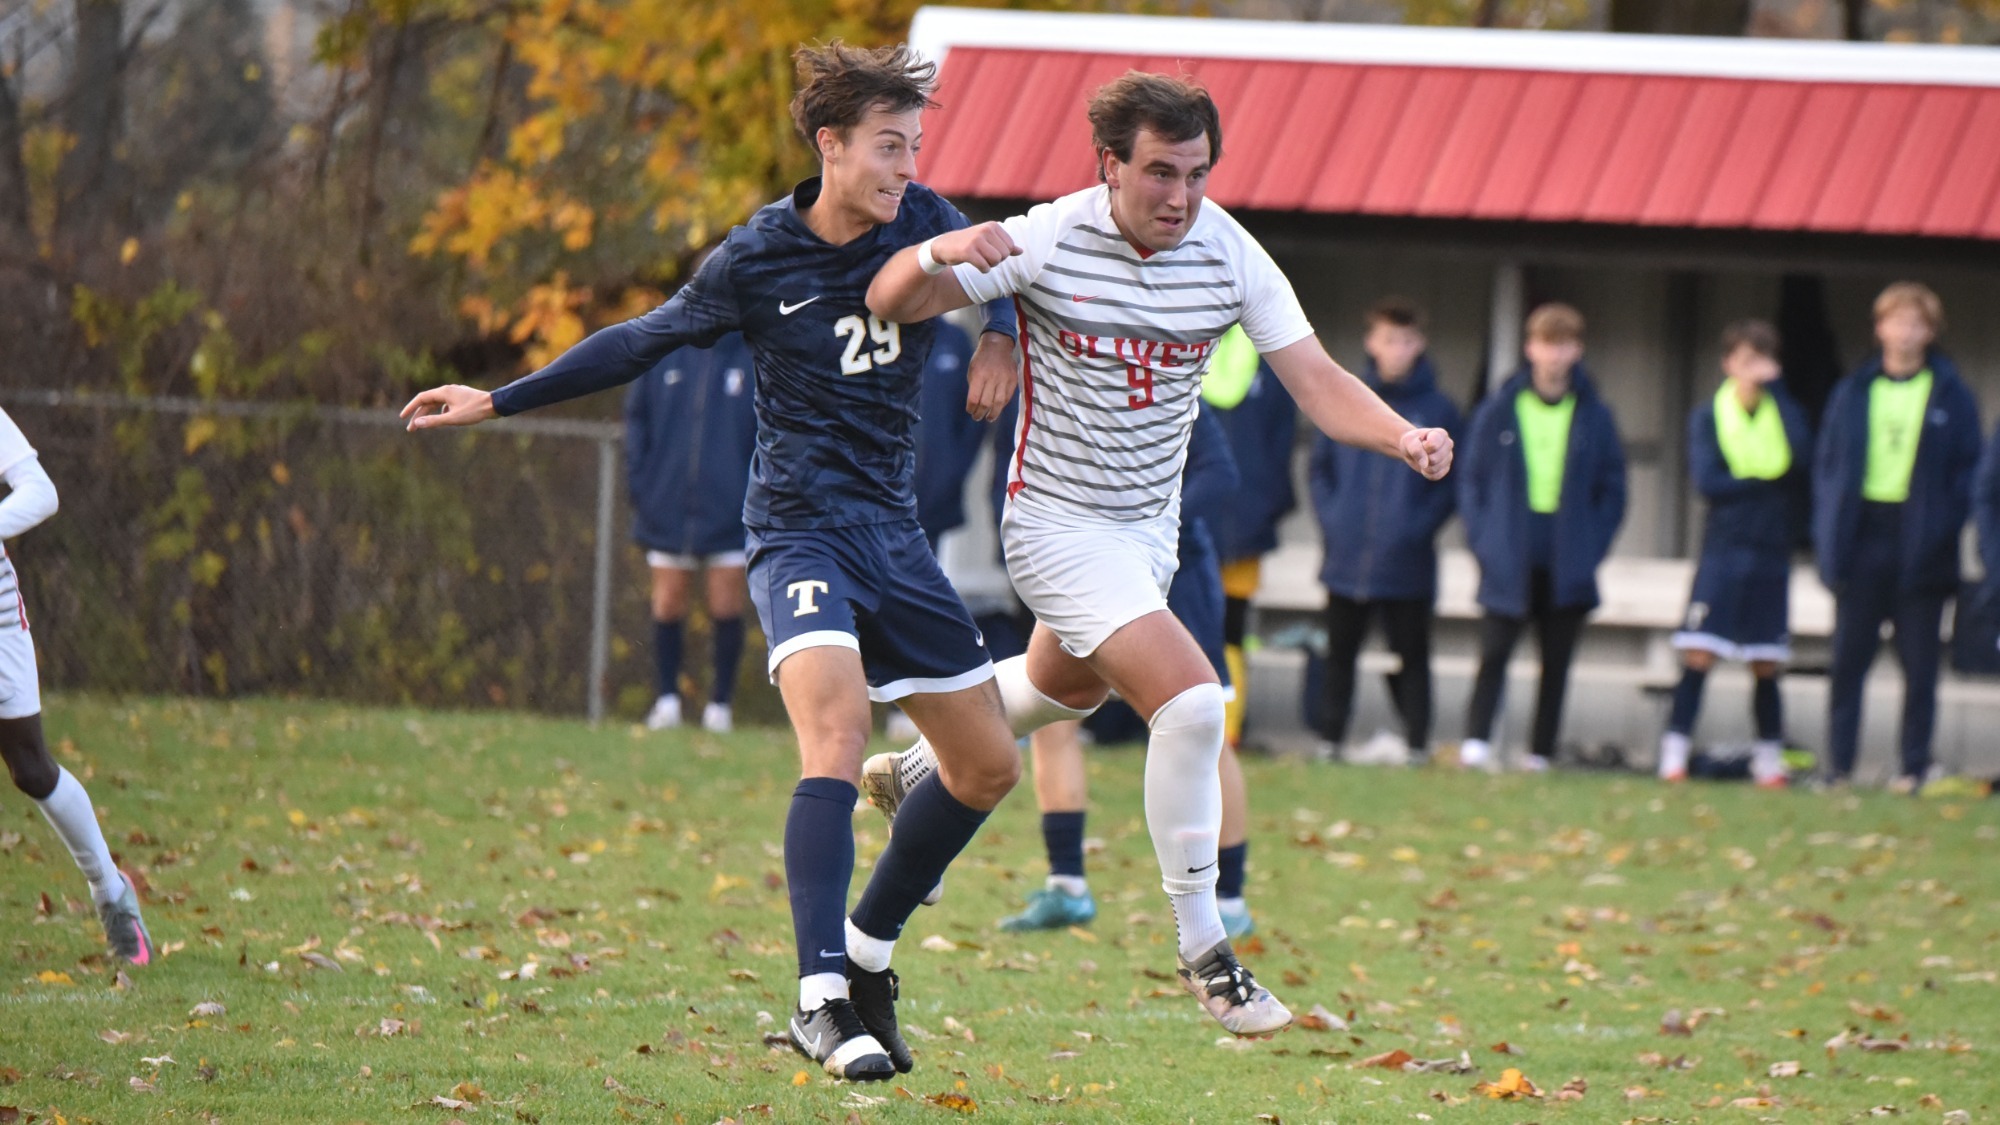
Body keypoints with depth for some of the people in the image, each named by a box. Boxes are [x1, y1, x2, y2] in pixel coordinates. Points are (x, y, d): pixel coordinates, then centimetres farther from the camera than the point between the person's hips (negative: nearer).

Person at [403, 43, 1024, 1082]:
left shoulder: (922, 224, -1)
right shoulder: (757, 261, -9)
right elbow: (647, 340, 5)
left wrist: (999, 334, -6)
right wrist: (500, 402, 8)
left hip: (893, 535, 6)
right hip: (800, 531, -6)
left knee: (988, 764, 8)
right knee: (837, 731, -28)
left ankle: (867, 953, 26)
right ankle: (821, 998, -35)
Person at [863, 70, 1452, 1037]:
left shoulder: (1228, 253, -11)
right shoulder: (1047, 243, -21)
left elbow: (1316, 382, -13)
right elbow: (889, 304, -16)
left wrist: (1404, 437, -32)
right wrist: (937, 255, -39)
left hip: (1152, 520, 6)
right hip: (1059, 523, -6)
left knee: (1064, 688, 30)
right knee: (1190, 703, -21)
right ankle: (1200, 950, -10)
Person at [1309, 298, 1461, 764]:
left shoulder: (1439, 410, 0)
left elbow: (1452, 481, 1)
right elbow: (1320, 467, 12)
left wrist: (1420, 524, -11)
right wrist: (1331, 517, -1)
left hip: (1407, 564, -3)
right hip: (1346, 559, 3)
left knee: (1410, 657, 0)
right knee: (1339, 652, 9)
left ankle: (1416, 743, 4)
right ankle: (1330, 739, 18)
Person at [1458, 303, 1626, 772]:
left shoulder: (1594, 417, 5)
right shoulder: (1498, 411, 3)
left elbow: (1612, 491, 9)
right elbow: (1472, 479, 7)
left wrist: (1592, 547, -2)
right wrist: (1482, 539, -4)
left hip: (1567, 568, 1)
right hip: (1509, 563, -1)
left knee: (1556, 662, 5)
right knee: (1494, 652, -11)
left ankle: (1540, 753, 10)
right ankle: (1476, 742, -13)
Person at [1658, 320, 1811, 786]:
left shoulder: (1785, 411, 6)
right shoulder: (1708, 416, 4)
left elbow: (1802, 458, -15)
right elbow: (1707, 481, -8)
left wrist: (1774, 390, -13)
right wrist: (1767, 481, -9)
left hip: (1771, 555, 1)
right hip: (1723, 552, -1)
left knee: (1766, 664, 5)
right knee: (1699, 655, -10)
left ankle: (1769, 756, 16)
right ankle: (1674, 752, -7)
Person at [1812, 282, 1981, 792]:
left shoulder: (1951, 396, 4)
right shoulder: (1852, 393, 9)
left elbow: (1967, 471, 2)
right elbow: (1826, 463, 10)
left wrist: (1943, 529, -10)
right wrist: (1830, 532, -1)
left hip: (1919, 536, -2)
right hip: (1862, 534, 2)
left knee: (1919, 663, 2)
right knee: (1849, 659, 0)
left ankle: (1914, 768, 7)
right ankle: (1839, 766, 4)